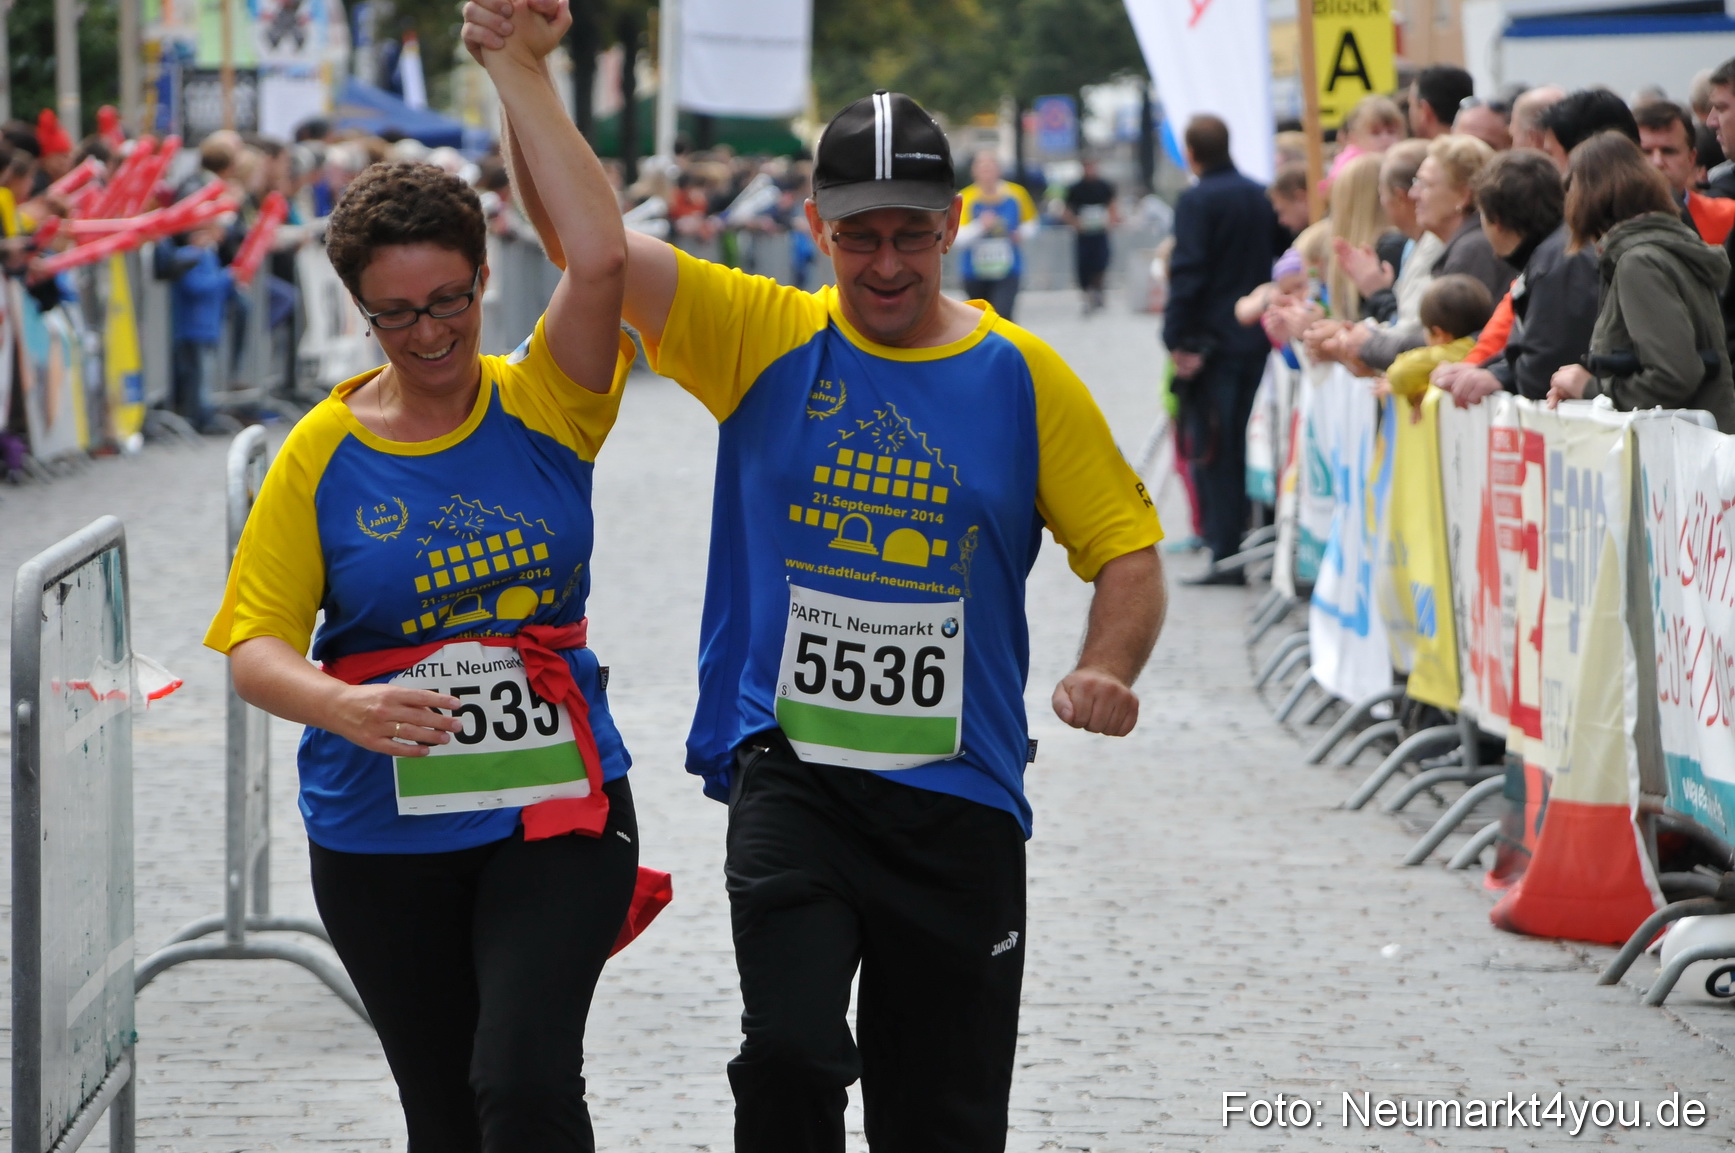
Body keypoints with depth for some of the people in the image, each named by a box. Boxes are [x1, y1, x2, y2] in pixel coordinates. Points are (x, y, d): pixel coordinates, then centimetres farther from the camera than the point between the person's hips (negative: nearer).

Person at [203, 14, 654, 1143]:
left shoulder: (541, 408, -1)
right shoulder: (324, 453, -1)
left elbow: (601, 256, -18)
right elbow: (255, 639, -6)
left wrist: (518, 68, -17)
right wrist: (343, 707, -28)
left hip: (554, 813, -1)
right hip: (381, 836, 2)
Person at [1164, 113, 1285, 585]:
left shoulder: (1197, 201, -12)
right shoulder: (1260, 197, 10)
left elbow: (1187, 274, -17)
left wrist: (1177, 338, -15)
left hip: (1213, 342, -7)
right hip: (1256, 338, 7)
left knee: (1213, 451, -4)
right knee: (1247, 444, 16)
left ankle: (1225, 557, -7)